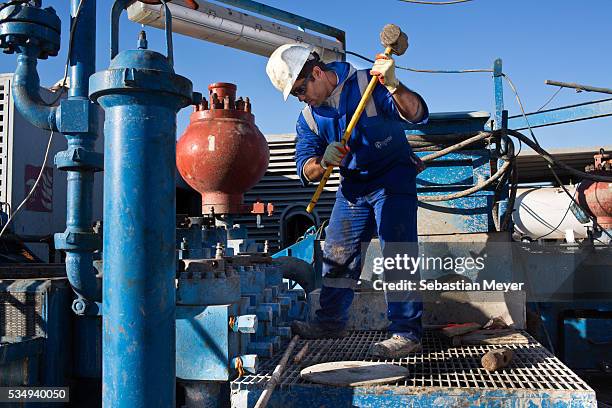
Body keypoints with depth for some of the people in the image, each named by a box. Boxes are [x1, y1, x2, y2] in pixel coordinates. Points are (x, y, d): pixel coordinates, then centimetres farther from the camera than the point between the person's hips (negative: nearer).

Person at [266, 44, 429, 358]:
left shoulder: (367, 85, -16)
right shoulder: (308, 117, 1)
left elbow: (417, 114, -26)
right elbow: (305, 170, -7)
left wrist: (393, 87, -46)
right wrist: (323, 162, -31)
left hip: (393, 181, -6)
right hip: (352, 187, 7)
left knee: (397, 253, -12)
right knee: (337, 252, 10)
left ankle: (406, 332, -7)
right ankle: (332, 321, 24)